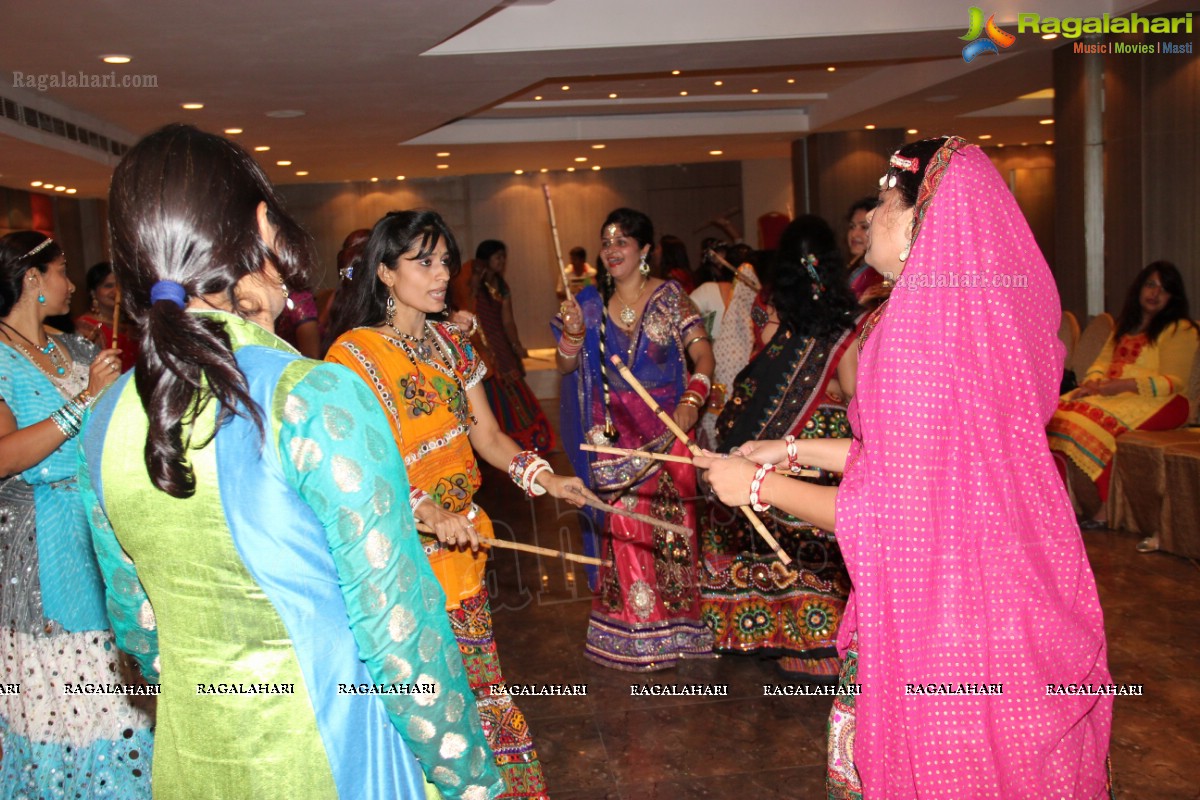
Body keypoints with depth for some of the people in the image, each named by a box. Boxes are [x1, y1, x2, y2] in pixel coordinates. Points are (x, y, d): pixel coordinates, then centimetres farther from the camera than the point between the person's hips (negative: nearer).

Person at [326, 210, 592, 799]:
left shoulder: (450, 344, 8)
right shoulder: (355, 353, -12)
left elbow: (487, 435, 9)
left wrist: (543, 477, -8)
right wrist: (428, 511, -31)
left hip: (461, 541, 6)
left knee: (477, 684, 16)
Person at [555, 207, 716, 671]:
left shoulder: (669, 297, 0)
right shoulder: (592, 303, 7)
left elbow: (703, 355, -6)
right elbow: (566, 367, 4)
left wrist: (692, 401, -21)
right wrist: (573, 334, -15)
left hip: (664, 430, -2)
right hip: (615, 436, 2)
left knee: (668, 524, 1)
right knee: (622, 528, 5)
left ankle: (670, 627, 17)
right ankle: (630, 631, 18)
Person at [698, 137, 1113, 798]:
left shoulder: (916, 332, -25)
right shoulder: (995, 316, 3)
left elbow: (887, 512, -21)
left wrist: (758, 486, -9)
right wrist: (794, 451, 14)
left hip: (941, 613, -8)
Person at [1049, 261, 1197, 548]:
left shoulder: (1179, 329, -1)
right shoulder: (1126, 325, 23)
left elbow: (1173, 381, -10)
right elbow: (1103, 361, 20)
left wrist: (1123, 385, -21)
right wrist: (1094, 382, -4)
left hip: (1155, 403, -7)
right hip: (1114, 395, 7)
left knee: (1083, 425, -31)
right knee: (1058, 413, -21)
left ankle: (1094, 516, -20)